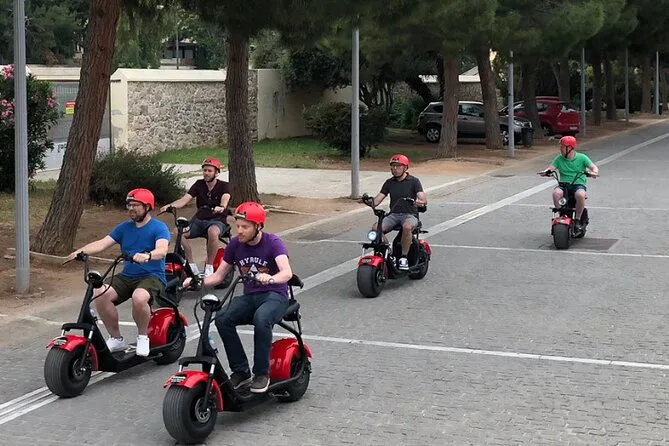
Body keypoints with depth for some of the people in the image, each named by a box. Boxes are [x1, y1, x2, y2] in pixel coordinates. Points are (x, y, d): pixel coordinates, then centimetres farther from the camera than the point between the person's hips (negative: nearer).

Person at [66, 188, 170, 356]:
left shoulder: (159, 228, -3)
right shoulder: (124, 227, 14)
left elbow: (162, 250, -22)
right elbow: (102, 243, 2)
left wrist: (147, 256, -45)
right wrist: (80, 251, -16)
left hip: (152, 276, -5)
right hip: (127, 276, 6)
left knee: (139, 297, -38)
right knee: (100, 295, -21)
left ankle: (143, 336, -9)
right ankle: (116, 338, -4)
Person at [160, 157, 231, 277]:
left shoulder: (223, 186, -3)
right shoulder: (199, 184, 6)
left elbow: (225, 199, -25)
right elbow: (185, 199, -6)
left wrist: (221, 207, -50)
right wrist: (170, 206, -26)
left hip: (217, 220, -4)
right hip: (199, 219, 4)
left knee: (212, 231, -41)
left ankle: (209, 267, -25)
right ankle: (191, 266, -14)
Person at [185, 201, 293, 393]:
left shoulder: (273, 243, -11)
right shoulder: (235, 244, 4)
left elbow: (287, 272, -26)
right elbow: (219, 275, 7)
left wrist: (270, 279, -49)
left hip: (275, 295, -5)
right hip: (250, 296, 5)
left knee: (261, 319, -38)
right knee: (222, 318, -25)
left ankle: (262, 373, -22)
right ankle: (241, 371, -15)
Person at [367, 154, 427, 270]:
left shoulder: (414, 181, 2)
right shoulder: (389, 183, 13)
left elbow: (423, 198, -12)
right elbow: (377, 201, 7)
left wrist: (421, 202, -36)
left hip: (410, 214, -4)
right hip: (393, 214, 4)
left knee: (407, 227, -39)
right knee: (376, 228, -26)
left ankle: (404, 257, -26)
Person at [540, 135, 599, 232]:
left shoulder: (581, 158, 4)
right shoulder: (559, 159, 10)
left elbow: (594, 167, -3)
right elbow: (551, 167, -1)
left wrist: (594, 172, -27)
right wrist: (546, 171, -25)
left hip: (579, 184, -2)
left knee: (580, 195, -36)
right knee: (556, 193, -32)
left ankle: (577, 220, -19)